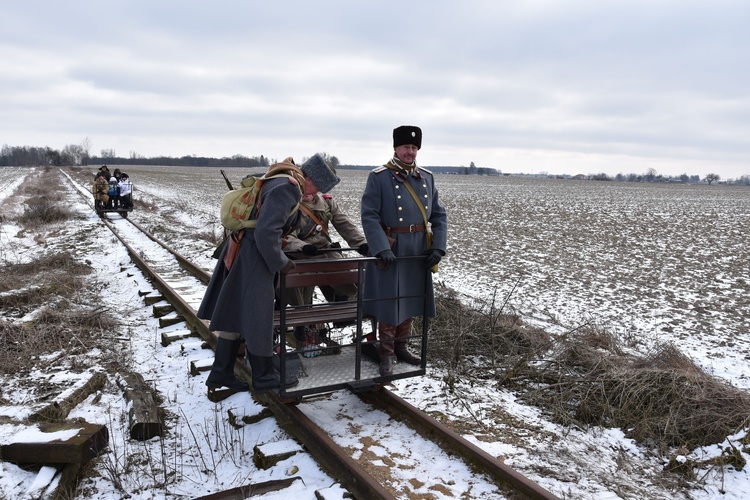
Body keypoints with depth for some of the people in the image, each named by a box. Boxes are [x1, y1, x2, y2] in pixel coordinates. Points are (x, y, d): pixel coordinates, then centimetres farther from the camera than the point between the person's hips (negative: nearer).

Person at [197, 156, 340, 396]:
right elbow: (266, 232, -26)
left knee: (234, 314, 15)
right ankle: (264, 376, 18)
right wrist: (280, 262, -13)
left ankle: (221, 373, 26)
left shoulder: (280, 181, 11)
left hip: (242, 251, 10)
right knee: (256, 317, 3)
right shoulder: (287, 188, -20)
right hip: (252, 258, -10)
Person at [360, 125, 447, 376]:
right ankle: (386, 354, 17)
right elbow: (369, 216, -14)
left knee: (410, 300, 14)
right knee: (389, 301, 2)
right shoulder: (378, 177, -8)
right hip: (390, 251, -5)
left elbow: (439, 215, 7)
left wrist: (438, 247, -5)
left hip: (418, 251, 5)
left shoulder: (427, 177, 8)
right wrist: (382, 249, -24)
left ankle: (401, 347, 30)